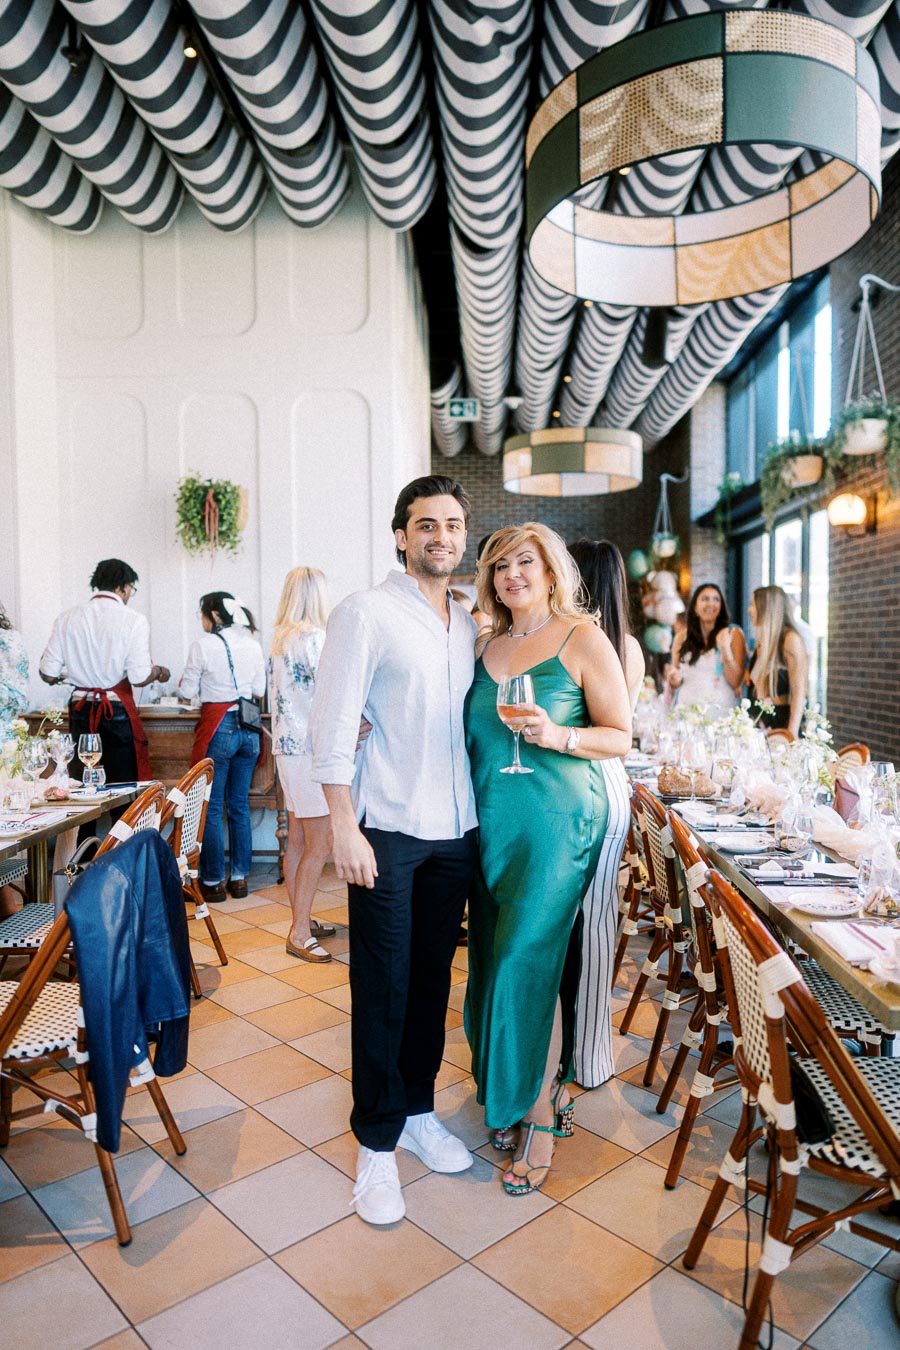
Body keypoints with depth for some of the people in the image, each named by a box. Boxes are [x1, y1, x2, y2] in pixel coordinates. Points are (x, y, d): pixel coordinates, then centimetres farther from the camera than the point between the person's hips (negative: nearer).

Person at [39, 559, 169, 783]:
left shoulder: (67, 618, 3)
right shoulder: (133, 620, -8)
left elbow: (48, 674, 1)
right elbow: (139, 678, -13)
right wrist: (159, 672, 7)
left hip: (80, 707, 4)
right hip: (117, 708, -4)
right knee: (125, 785, 3)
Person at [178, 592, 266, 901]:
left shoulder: (203, 645, -9)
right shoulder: (252, 644, 4)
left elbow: (188, 691, -2)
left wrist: (184, 680, 18)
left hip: (217, 728, -5)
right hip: (248, 727, 5)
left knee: (211, 807, 5)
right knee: (240, 805, 13)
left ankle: (213, 881, 12)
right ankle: (239, 878, 19)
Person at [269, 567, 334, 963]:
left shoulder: (280, 638, 14)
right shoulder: (312, 637, -14)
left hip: (286, 744, 9)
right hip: (309, 748, -9)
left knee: (298, 839, 14)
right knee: (320, 843, -4)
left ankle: (301, 921, 24)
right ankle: (300, 934, 2)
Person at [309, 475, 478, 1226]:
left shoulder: (469, 625, 11)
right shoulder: (367, 613, -8)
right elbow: (332, 726, -11)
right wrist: (345, 829, -15)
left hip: (455, 829, 6)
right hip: (388, 829, -5)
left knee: (433, 979, 16)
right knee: (383, 988, 5)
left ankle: (418, 1112, 35)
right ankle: (378, 1144, 23)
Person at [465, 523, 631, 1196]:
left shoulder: (582, 639, -5)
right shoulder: (487, 646, 12)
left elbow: (620, 737, -5)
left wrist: (556, 735, -20)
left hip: (558, 820, -5)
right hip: (494, 822, 6)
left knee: (528, 958, -5)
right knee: (502, 957, 10)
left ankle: (539, 1115, 15)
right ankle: (551, 1088, 30)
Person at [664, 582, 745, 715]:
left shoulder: (733, 633, 3)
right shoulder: (682, 638, 9)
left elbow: (736, 682, -4)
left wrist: (725, 649, -14)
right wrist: (675, 679, -4)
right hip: (687, 709, 2)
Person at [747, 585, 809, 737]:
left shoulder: (790, 639, -8)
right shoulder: (762, 642, 13)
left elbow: (799, 692, -13)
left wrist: (792, 735, -20)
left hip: (781, 722, -6)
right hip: (759, 722, 6)